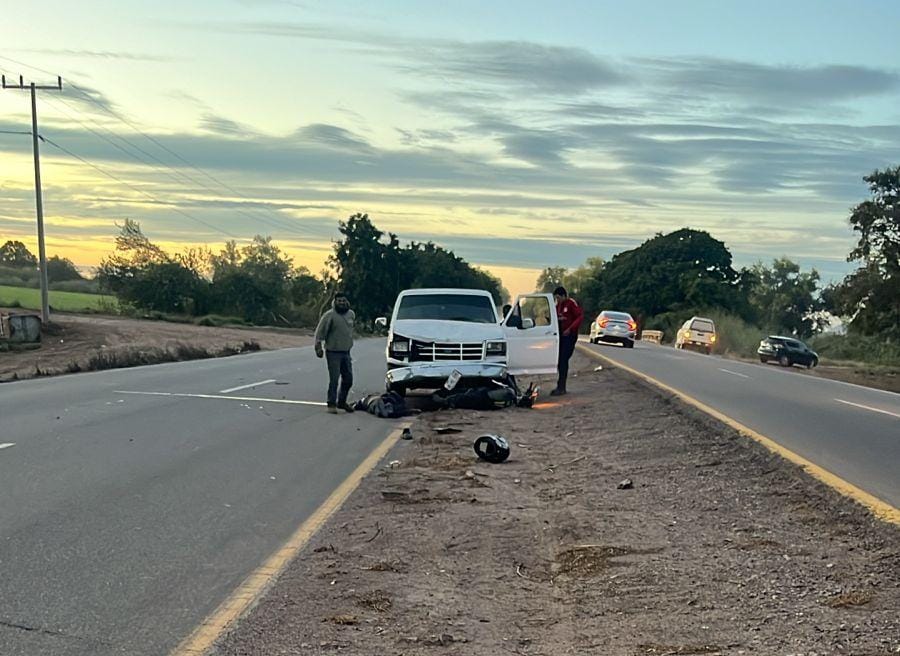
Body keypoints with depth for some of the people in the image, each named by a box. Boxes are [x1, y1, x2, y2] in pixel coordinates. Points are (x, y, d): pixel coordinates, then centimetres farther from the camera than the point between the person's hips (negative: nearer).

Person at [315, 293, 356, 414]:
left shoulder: (351, 314, 8)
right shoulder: (329, 315, -11)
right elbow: (320, 332, -10)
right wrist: (319, 347, -15)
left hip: (346, 352, 7)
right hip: (333, 352, -6)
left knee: (348, 379, 11)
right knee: (334, 379, -7)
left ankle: (342, 401, 26)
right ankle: (331, 404, 2)